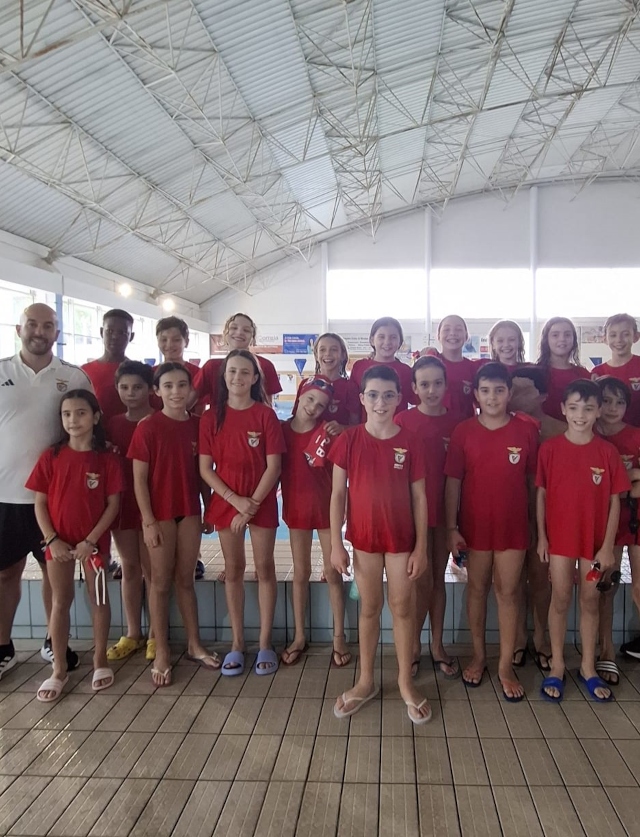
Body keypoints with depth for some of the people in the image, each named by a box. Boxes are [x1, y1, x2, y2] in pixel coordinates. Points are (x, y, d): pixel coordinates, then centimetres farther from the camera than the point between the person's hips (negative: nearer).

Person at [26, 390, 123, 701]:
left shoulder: (107, 458, -7)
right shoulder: (51, 456, -2)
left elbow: (113, 504, -8)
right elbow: (40, 502, -1)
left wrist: (91, 540, -14)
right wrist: (51, 539, -10)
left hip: (94, 542, -1)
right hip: (59, 542, 2)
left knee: (99, 599, 9)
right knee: (60, 602, 9)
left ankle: (100, 661, 24)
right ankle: (59, 670, 19)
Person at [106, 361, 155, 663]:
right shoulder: (113, 424, 9)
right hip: (122, 503, 4)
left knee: (151, 568, 4)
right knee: (129, 567, 12)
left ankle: (155, 634, 16)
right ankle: (132, 634, 23)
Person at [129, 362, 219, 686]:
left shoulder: (197, 425, 3)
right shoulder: (147, 427, -9)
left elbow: (202, 471, 9)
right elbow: (139, 479, -9)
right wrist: (148, 520, -12)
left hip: (190, 512, 4)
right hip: (160, 514, -3)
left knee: (186, 579, 14)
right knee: (161, 582, 7)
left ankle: (194, 644, 26)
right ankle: (162, 653, 18)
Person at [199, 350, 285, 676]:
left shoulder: (266, 415, -5)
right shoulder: (212, 417, 0)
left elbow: (273, 467, -8)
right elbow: (205, 468, -2)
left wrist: (253, 503, -13)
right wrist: (235, 499, -12)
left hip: (262, 502, -2)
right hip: (226, 502, 2)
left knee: (264, 568, 6)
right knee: (233, 570, 10)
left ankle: (265, 643, 17)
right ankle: (237, 643, 20)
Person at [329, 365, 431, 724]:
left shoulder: (410, 442, -6)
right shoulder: (349, 440, -6)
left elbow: (419, 497, -2)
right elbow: (338, 494, -3)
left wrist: (421, 546, -4)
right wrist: (336, 543, -5)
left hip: (402, 539, 0)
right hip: (363, 537, 0)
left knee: (403, 607, 10)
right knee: (369, 607, 14)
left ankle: (406, 681, 28)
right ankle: (366, 681, 29)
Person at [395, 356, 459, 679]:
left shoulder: (454, 423, 3)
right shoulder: (404, 419, -7)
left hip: (444, 510, 3)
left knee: (438, 578, 13)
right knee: (423, 581, 0)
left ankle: (437, 645, 27)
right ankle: (414, 645, 21)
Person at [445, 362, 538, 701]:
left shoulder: (527, 431, -4)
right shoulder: (463, 431, -4)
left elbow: (533, 480, 1)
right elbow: (453, 482, -3)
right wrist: (452, 528, -6)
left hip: (513, 525, 0)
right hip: (475, 525, 1)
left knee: (507, 592, 7)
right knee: (477, 589, 13)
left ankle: (506, 666, 19)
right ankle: (478, 656, 29)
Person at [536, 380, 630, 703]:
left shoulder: (607, 452, -4)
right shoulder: (550, 448, -6)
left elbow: (614, 501, -2)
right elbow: (541, 495, -1)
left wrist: (608, 545, -5)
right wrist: (541, 537, -3)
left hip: (595, 539, 1)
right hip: (559, 536, -1)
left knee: (590, 601, 12)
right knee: (560, 600, 9)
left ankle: (588, 668, 27)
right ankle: (557, 667, 23)